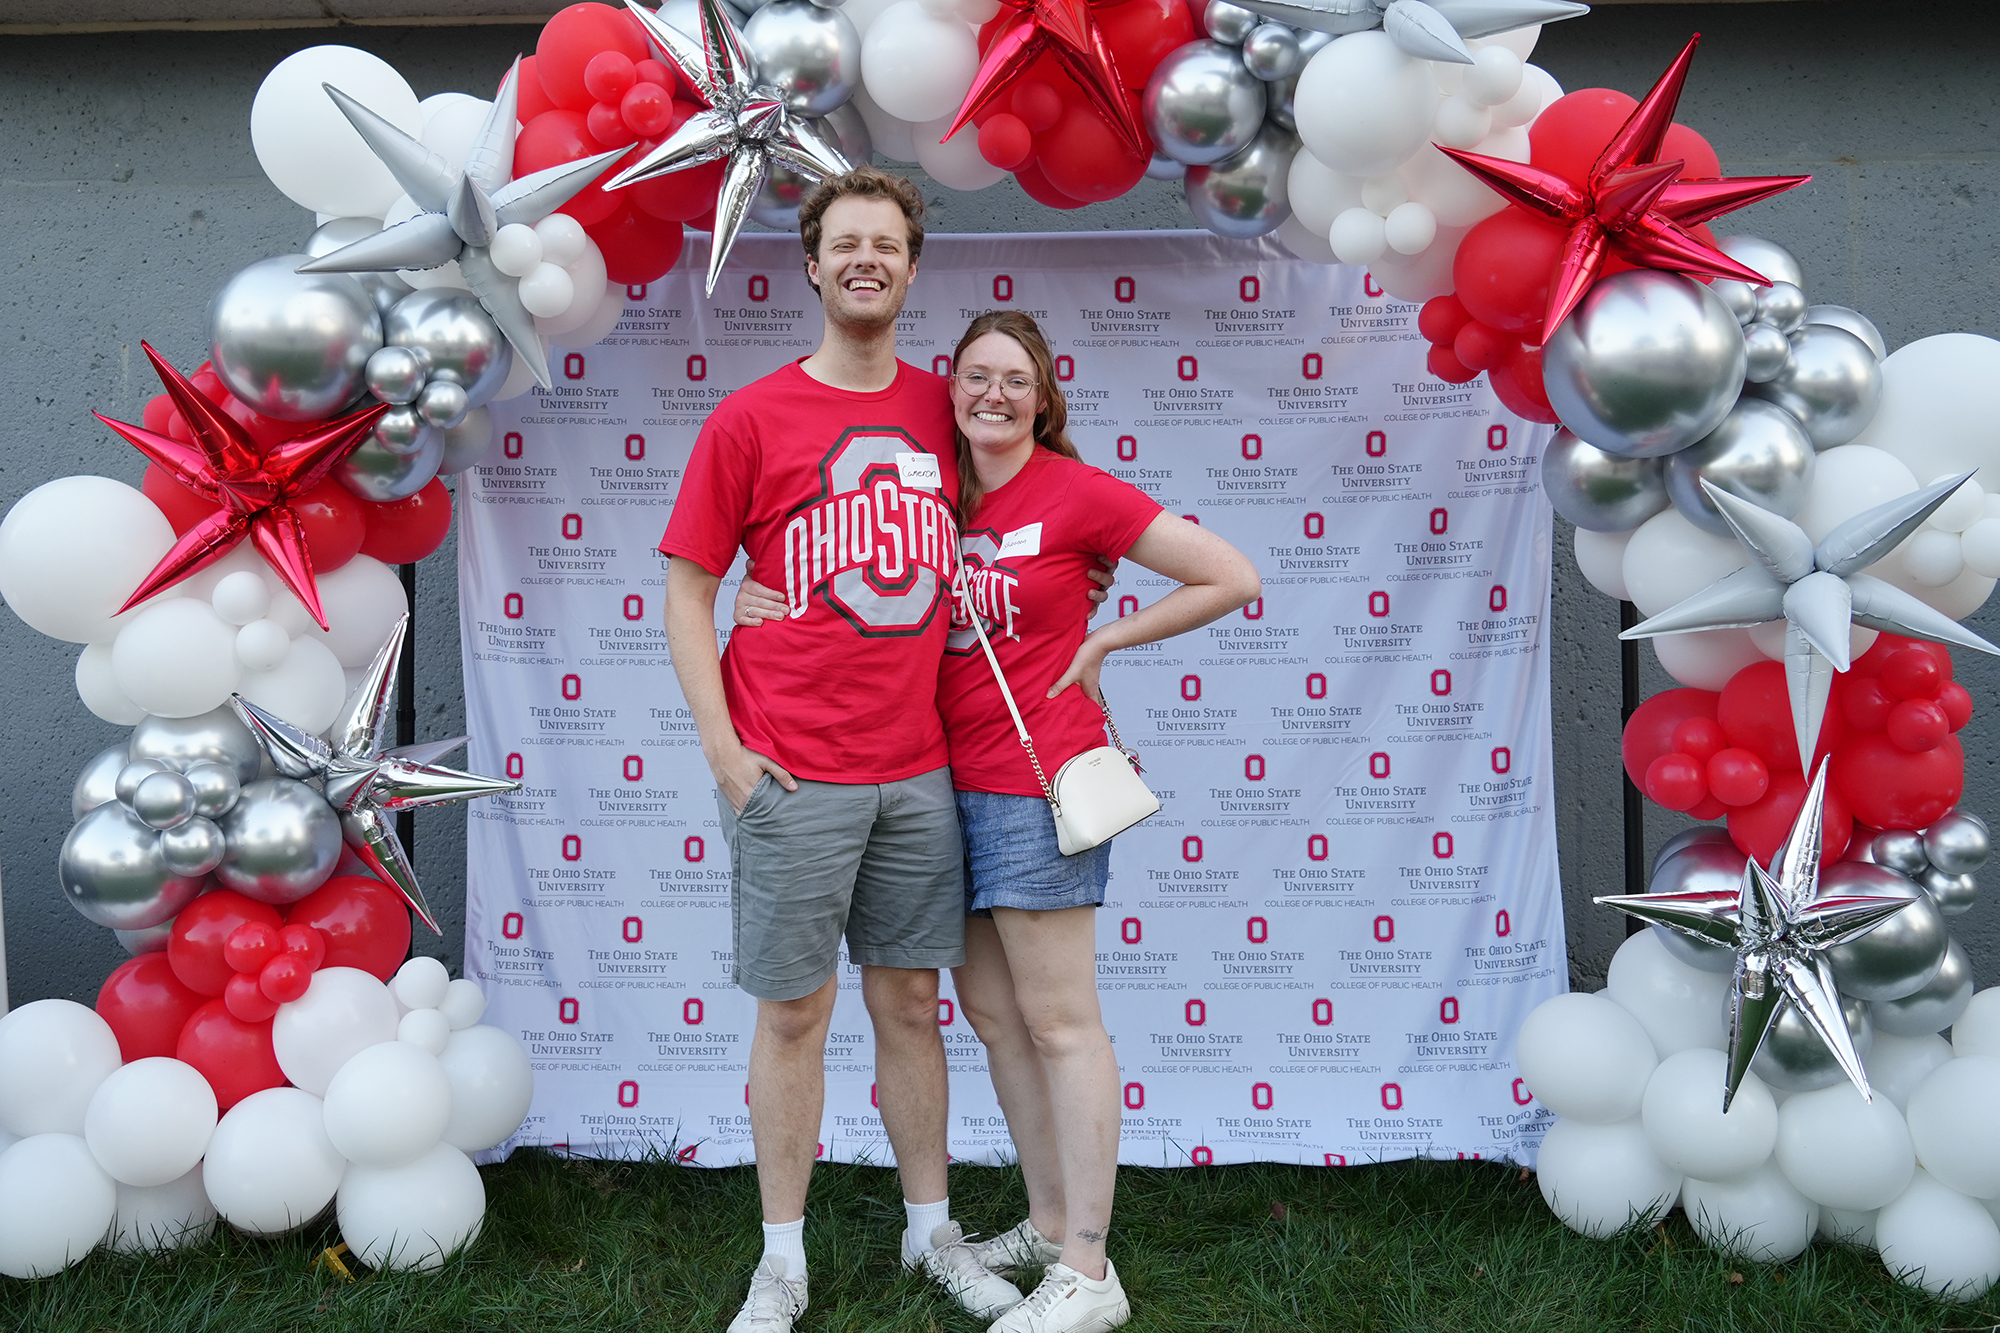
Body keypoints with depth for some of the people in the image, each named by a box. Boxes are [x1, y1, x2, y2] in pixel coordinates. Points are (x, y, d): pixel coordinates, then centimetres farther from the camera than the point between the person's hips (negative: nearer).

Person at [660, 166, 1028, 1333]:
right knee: (794, 1012, 5)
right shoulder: (751, 419, -3)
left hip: (920, 769, 4)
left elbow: (975, 547, 22)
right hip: (794, 776, -3)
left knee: (911, 999, 13)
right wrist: (724, 751, -9)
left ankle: (932, 1230, 27)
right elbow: (688, 590, -2)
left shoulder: (941, 410, 8)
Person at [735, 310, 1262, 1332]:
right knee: (988, 1009, 13)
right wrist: (761, 600, -1)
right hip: (952, 779, 7)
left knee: (1057, 1021, -3)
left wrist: (1103, 642, -6)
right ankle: (1050, 1223, 27)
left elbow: (1233, 578, -8)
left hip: (1036, 783, -7)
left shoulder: (1075, 493, -9)